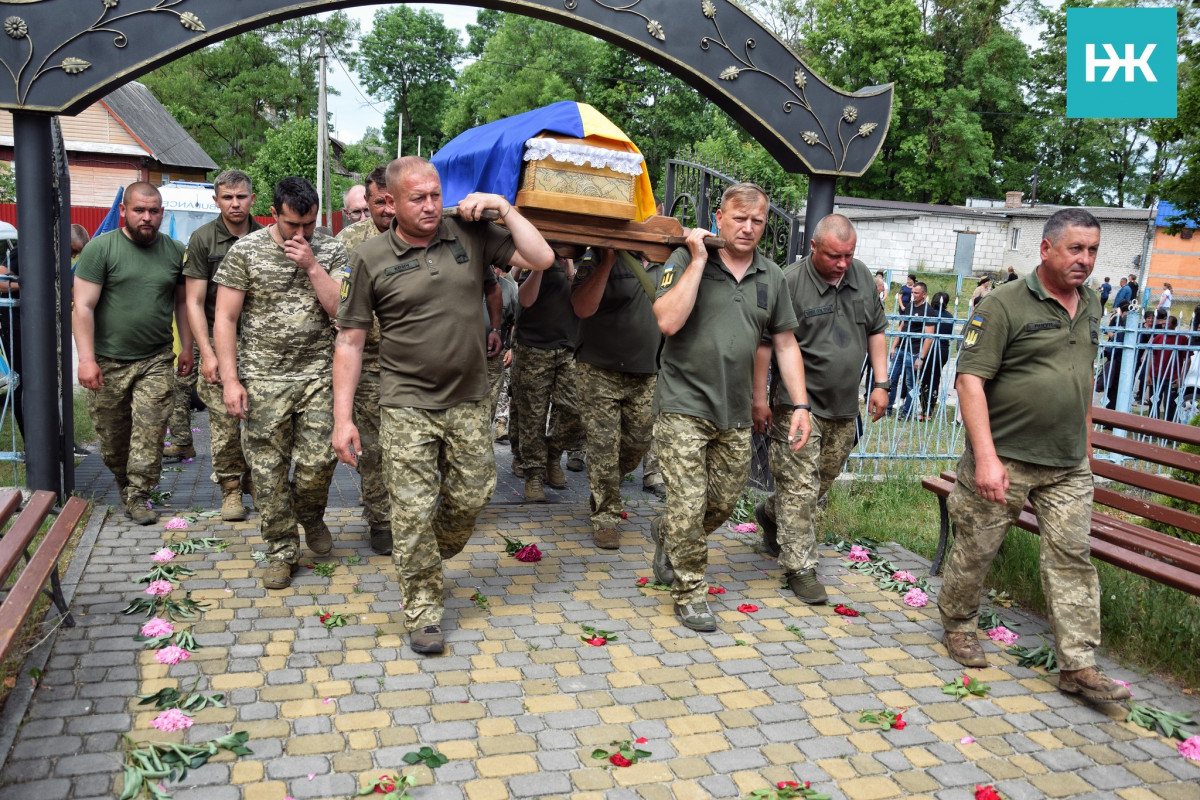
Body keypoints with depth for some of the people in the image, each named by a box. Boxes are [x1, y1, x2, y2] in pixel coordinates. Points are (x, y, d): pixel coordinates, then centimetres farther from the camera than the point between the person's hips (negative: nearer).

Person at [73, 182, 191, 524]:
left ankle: (138, 495, 6)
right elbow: (83, 307, -8)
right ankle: (122, 480, 35)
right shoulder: (100, 248, -4)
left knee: (149, 431, -6)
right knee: (112, 433, 10)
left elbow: (182, 302, 16)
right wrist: (86, 359, -15)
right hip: (108, 361, -1)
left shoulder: (175, 251, 7)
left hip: (156, 360, 1)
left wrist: (186, 348, 13)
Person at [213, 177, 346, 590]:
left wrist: (312, 266, -14)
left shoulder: (330, 250, 3)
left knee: (318, 461, -6)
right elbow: (224, 319, -2)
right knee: (268, 470, 3)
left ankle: (310, 514, 27)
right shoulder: (245, 251, 0)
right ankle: (282, 551, 19)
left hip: (317, 374, 0)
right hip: (262, 379, 0)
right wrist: (230, 380, -9)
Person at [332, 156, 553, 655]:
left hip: (469, 401, 3)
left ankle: (431, 557, 42)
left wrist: (503, 208, -8)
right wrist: (342, 417, -6)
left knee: (471, 497, 12)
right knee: (414, 511, -1)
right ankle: (422, 611, 16)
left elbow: (542, 259, -3)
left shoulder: (471, 235, 1)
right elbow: (350, 340, -2)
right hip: (407, 406, -2)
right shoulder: (371, 259, -4)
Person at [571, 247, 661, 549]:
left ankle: (606, 486, 37)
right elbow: (583, 308, -23)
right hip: (601, 372, -5)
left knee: (638, 443, 10)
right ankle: (606, 517, 10)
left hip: (646, 374, 5)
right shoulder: (596, 259, -8)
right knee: (604, 446, -2)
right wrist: (608, 260, -27)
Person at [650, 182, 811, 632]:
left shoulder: (771, 277, 8)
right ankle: (689, 593, 16)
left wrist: (800, 405, 6)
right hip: (685, 406, -5)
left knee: (724, 502, 14)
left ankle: (666, 534, 42)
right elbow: (668, 322, -21)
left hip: (735, 413, 5)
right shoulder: (686, 260, -6)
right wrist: (699, 259, -18)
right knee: (688, 506, -3)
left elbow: (785, 344, 13)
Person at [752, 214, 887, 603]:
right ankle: (799, 566, 7)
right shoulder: (790, 282, -15)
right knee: (800, 486, -4)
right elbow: (765, 344, -12)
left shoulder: (862, 276, 5)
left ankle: (771, 513, 42)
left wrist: (881, 383, 8)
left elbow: (876, 331, 15)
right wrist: (760, 399, -12)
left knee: (825, 478, 18)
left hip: (844, 405, 7)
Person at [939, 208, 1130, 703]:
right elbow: (970, 380, -18)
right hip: (1005, 458, -6)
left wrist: (1085, 436, 20)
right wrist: (986, 457, -25)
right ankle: (957, 627, 28)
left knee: (1072, 557, 4)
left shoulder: (1091, 304, 11)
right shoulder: (1005, 305, -12)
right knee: (976, 550, 6)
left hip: (1068, 464, 6)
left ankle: (1078, 666, 11)